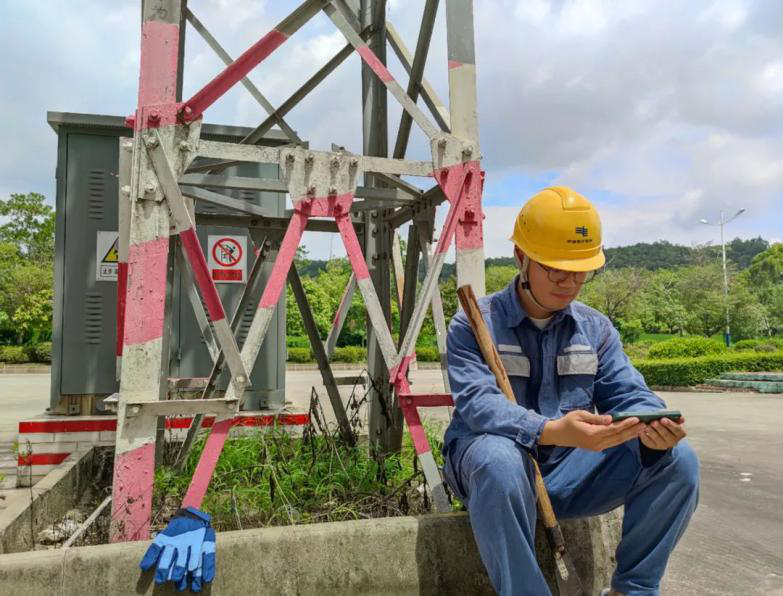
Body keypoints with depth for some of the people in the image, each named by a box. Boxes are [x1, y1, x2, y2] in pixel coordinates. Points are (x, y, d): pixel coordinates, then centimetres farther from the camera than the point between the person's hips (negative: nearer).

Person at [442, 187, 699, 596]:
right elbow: (477, 404, -24)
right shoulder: (473, 324, -9)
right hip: (496, 464, -4)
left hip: (568, 472, 5)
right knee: (498, 459, -40)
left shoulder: (596, 328, 7)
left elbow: (629, 395, -2)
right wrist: (552, 431, -42)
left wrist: (652, 427, -28)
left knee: (677, 458, -15)